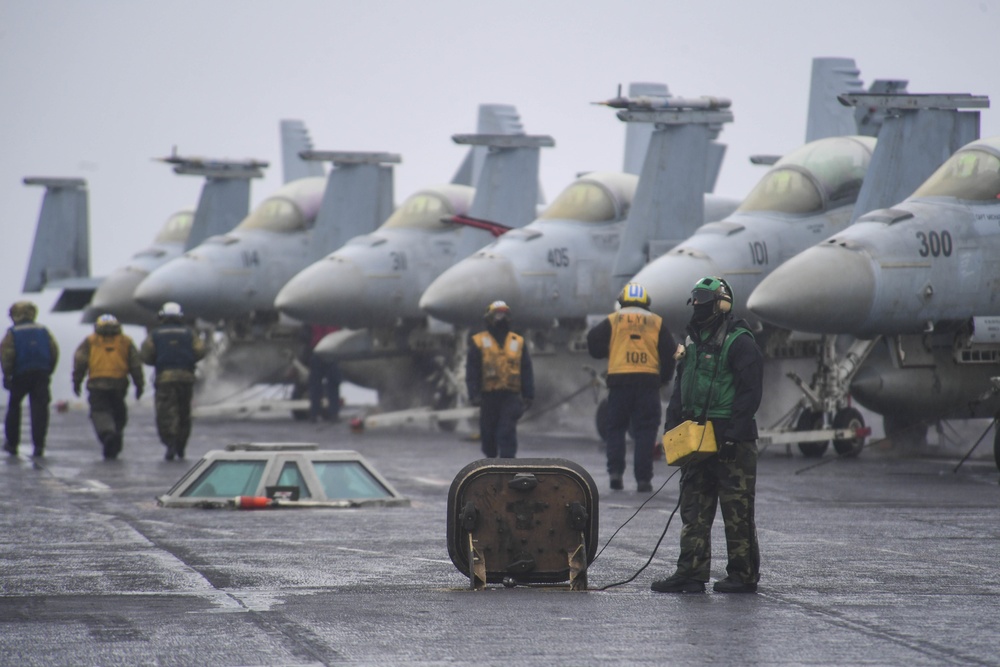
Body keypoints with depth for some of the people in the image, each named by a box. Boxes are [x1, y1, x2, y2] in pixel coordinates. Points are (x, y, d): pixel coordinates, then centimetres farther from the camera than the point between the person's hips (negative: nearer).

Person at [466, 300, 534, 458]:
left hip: (511, 396, 0)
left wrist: (528, 395, 3)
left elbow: (527, 372, 10)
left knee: (507, 432, -10)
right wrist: (474, 394, -10)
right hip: (489, 396, 0)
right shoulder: (479, 343, 3)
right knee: (488, 432, 9)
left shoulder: (518, 342, 9)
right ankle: (491, 456, 30)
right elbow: (472, 372, -1)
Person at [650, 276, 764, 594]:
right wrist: (673, 429, 13)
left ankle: (744, 575, 4)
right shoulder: (693, 341, 16)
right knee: (693, 508, 6)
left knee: (737, 511, -3)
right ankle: (691, 573, 8)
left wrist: (732, 434, -19)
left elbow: (750, 392, -14)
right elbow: (680, 388, 23)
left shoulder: (739, 343, -9)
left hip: (730, 440, -8)